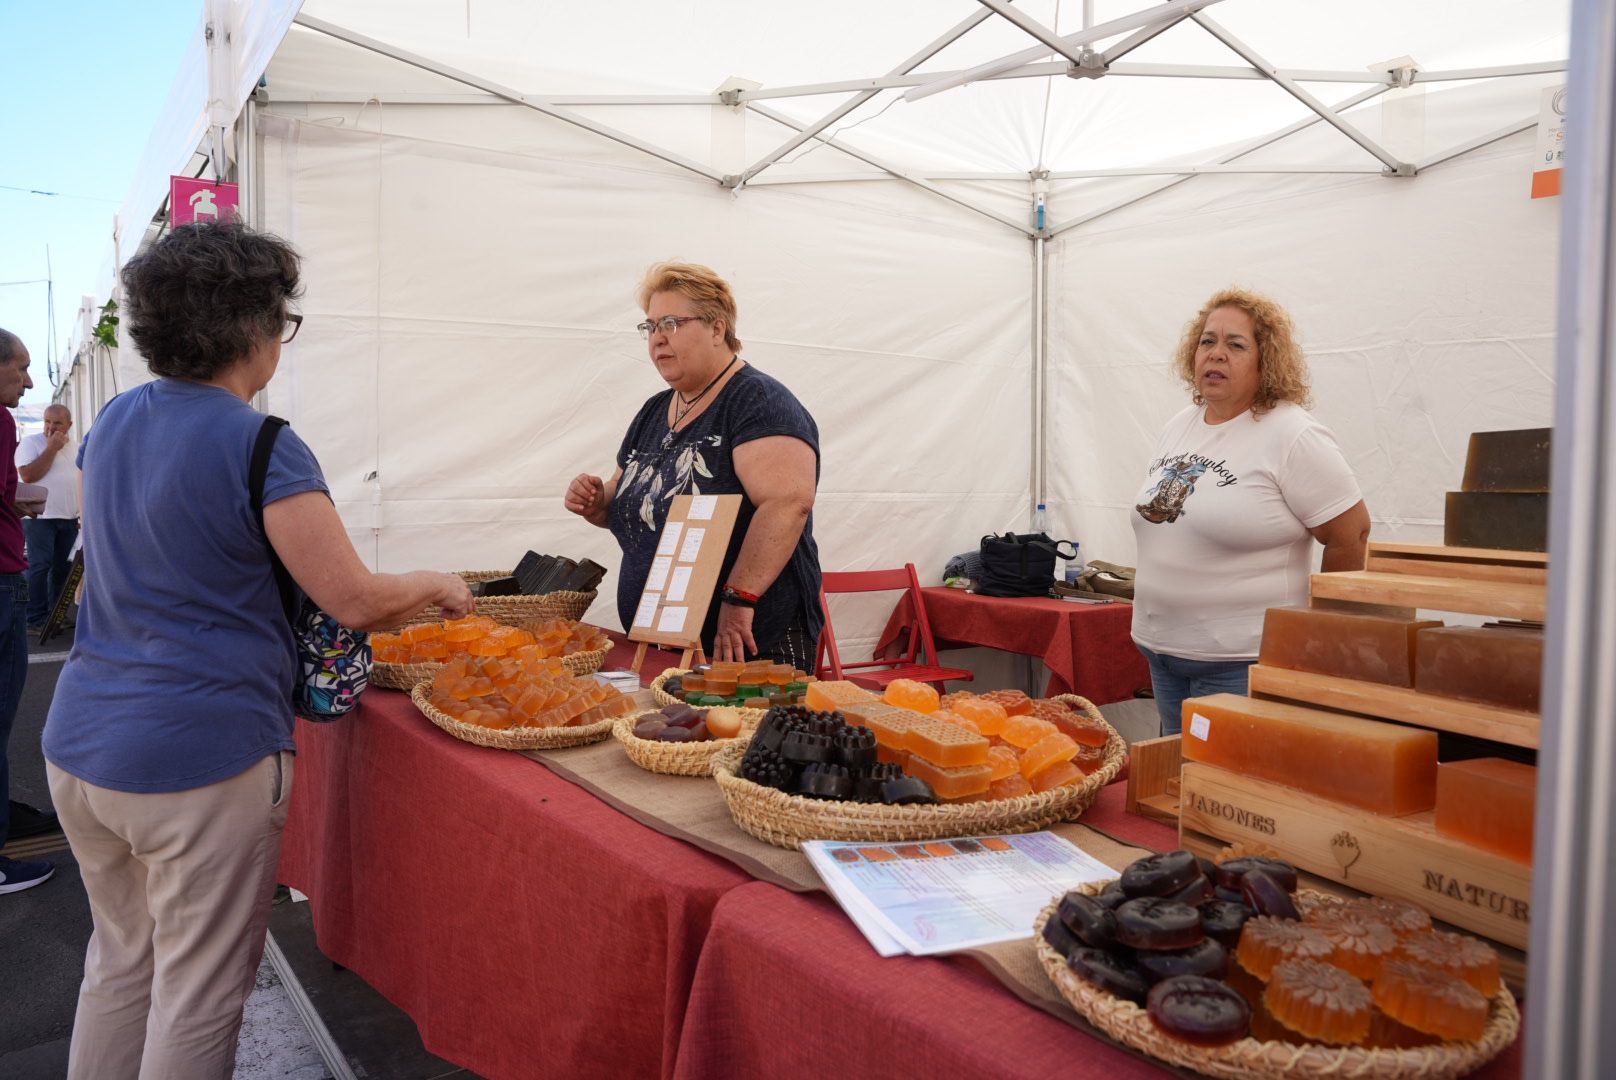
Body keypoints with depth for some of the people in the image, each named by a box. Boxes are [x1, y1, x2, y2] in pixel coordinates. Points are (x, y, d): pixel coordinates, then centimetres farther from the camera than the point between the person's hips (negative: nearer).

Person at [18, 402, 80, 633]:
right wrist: (52, 448, -14)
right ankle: (36, 618, -5)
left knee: (63, 568, 8)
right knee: (40, 566, -8)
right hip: (41, 517, -6)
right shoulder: (30, 443, -4)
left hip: (69, 518, 6)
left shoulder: (72, 447, 14)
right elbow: (28, 475, -17)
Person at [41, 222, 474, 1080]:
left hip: (79, 746, 8)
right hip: (202, 758, -8)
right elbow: (356, 601, -16)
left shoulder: (112, 423, 7)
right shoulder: (260, 447, -17)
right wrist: (440, 586, 1)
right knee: (198, 993, 8)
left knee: (120, 956, 24)